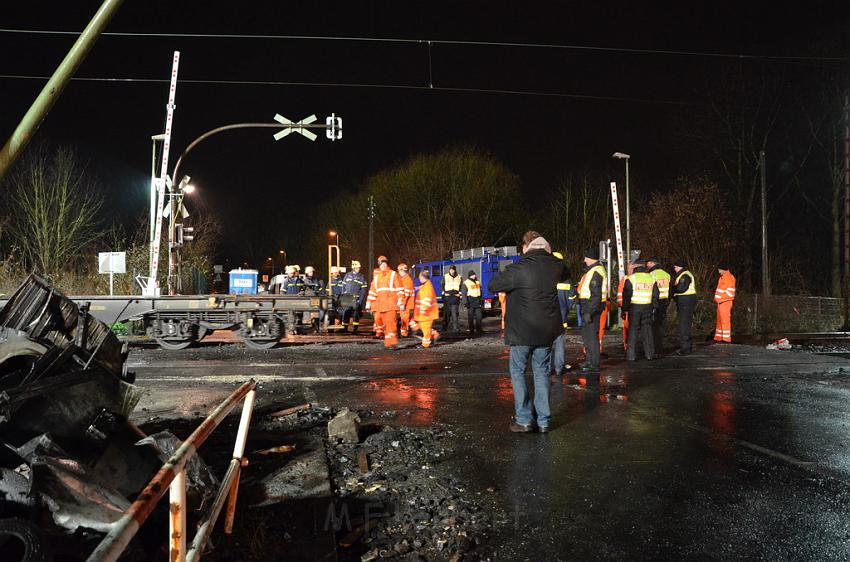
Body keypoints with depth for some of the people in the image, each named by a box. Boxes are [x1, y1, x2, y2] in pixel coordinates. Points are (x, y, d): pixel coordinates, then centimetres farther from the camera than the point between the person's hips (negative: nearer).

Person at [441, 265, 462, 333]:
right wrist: (444, 293, -4)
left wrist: (459, 293, -1)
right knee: (447, 312, 4)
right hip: (447, 296, 0)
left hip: (455, 297, 0)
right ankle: (446, 326, 14)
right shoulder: (445, 277, 8)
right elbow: (442, 286, 8)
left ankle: (456, 327, -8)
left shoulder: (459, 277, 10)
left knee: (454, 313, -7)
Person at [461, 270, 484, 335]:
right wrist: (465, 302, -14)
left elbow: (480, 291, 23)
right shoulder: (466, 283, -2)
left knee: (479, 316, 2)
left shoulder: (478, 282, 16)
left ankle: (478, 329, 11)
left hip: (477, 301, 5)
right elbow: (463, 293, -7)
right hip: (470, 301, -5)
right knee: (470, 317, -1)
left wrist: (480, 300, 19)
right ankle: (471, 330, 5)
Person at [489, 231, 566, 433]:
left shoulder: (519, 269, -18)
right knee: (541, 372, 13)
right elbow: (565, 274, 23)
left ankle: (524, 419, 5)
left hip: (522, 331, -5)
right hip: (546, 331, 5)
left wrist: (509, 274, 7)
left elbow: (492, 286, -9)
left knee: (518, 371, 9)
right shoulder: (555, 265, -1)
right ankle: (543, 421, 14)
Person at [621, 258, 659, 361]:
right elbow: (655, 295, 11)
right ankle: (650, 353, 13)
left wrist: (624, 309, -1)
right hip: (647, 308, 3)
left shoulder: (631, 278, -6)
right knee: (647, 329, 10)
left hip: (634, 307, -3)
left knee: (633, 330, 1)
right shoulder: (651, 278, 6)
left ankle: (631, 355, 0)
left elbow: (626, 296, -7)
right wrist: (654, 307, 20)